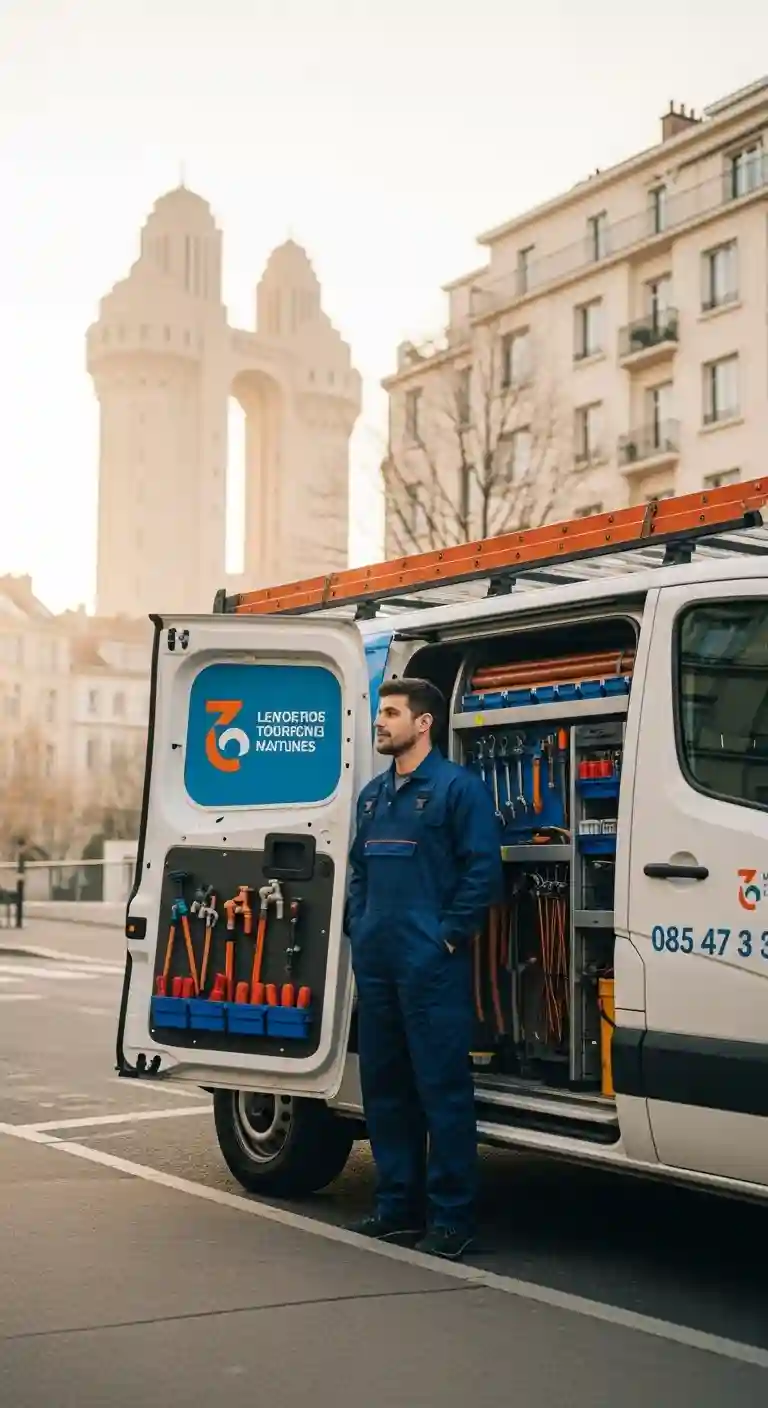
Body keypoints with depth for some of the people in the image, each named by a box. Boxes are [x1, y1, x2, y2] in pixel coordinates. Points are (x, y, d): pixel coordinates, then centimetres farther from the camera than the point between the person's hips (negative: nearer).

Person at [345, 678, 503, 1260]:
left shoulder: (458, 786, -6)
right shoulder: (373, 794, 17)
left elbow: (483, 870, -11)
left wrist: (450, 935, -13)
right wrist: (359, 928, 12)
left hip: (431, 966, -8)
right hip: (375, 965, 8)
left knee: (443, 1089, -5)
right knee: (384, 1087, 12)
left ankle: (451, 1217, 1)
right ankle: (398, 1205, 22)